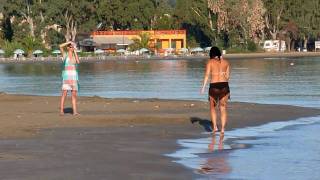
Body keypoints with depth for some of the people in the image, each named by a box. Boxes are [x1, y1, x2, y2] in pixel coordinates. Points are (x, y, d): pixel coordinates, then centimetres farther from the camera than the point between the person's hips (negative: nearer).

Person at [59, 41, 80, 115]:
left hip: (74, 77, 4)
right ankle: (61, 111, -7)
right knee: (64, 94, -9)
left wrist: (75, 51, -3)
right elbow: (60, 46, -14)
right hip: (66, 76, -4)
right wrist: (69, 42, -4)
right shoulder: (65, 54, 3)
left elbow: (78, 62, -8)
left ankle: (75, 111, 0)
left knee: (74, 94, 1)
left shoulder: (75, 55, 13)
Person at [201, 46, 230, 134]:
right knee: (223, 108, 7)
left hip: (214, 86, -2)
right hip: (224, 86, 2)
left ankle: (215, 127, 7)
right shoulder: (226, 62, 8)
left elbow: (207, 75, -9)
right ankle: (222, 129, 2)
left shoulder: (210, 62, 0)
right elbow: (228, 76, 11)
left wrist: (203, 87, -10)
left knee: (212, 107, 16)